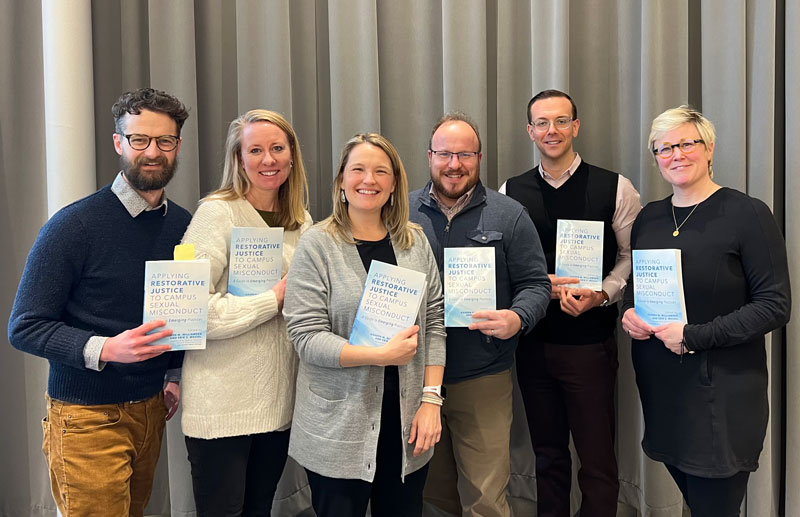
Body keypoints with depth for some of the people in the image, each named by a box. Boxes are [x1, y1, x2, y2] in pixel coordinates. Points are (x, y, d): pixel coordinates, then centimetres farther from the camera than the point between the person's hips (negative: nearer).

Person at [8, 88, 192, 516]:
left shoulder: (183, 225, 2)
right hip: (89, 416, -5)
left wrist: (174, 375, 4)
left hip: (152, 409, 5)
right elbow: (25, 327, -14)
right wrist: (106, 349, -26)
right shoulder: (75, 225, -14)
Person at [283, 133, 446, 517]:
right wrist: (381, 355, -20)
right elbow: (306, 336, -13)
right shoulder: (317, 245, -6)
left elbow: (434, 323, 5)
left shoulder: (414, 241, 6)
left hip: (407, 423, 4)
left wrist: (431, 398, -3)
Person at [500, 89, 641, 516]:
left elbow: (632, 256, 0)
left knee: (598, 460, 5)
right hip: (533, 341, 3)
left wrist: (600, 294, -16)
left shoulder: (616, 189, -3)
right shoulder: (511, 192, 4)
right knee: (547, 455, 17)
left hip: (591, 342, -2)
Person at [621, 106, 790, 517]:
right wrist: (628, 313, -1)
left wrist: (695, 336, -17)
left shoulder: (747, 214, -8)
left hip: (722, 389, -5)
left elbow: (775, 305, -11)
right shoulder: (649, 217, 9)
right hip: (658, 383, 5)